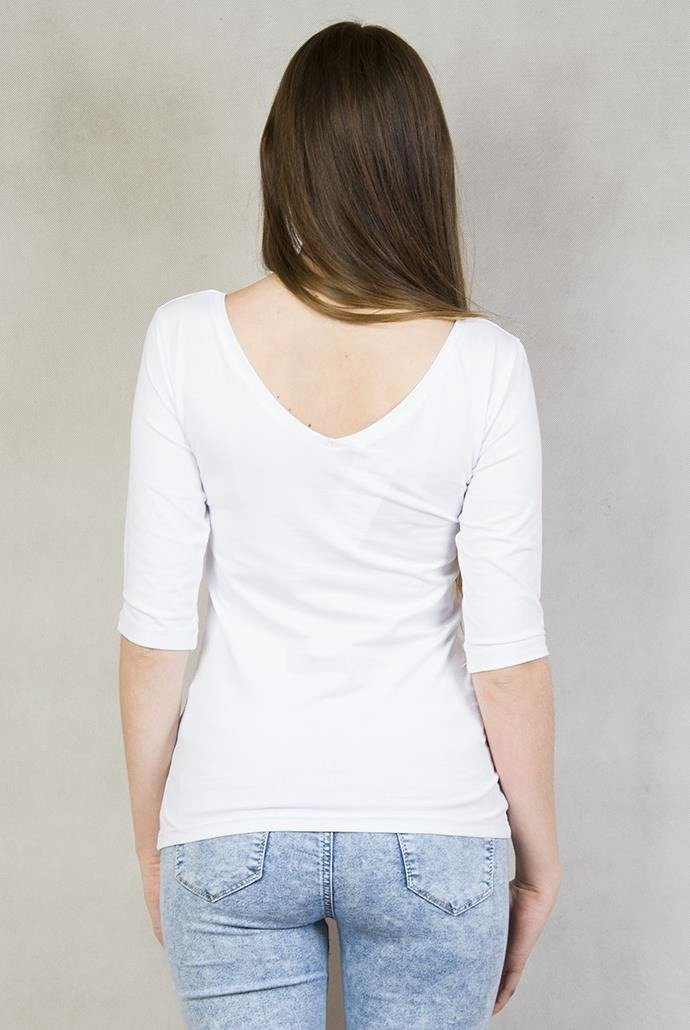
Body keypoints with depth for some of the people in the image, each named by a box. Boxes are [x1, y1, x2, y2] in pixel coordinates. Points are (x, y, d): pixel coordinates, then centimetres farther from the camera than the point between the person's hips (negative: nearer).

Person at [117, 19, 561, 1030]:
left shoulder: (187, 339, -10)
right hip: (431, 830, 0)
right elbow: (508, 652, -9)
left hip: (232, 829, 0)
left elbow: (155, 627, -7)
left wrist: (151, 838, 7)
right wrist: (540, 861, 5)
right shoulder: (482, 361, -11)